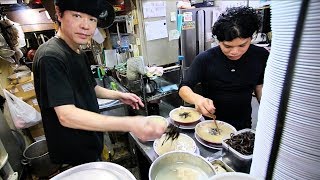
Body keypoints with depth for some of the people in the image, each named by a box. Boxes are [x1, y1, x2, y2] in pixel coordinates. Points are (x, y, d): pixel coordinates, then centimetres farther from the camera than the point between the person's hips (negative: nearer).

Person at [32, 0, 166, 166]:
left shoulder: (79, 54, 4)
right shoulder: (50, 56, -26)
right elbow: (67, 116, -33)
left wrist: (119, 95, -1)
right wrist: (129, 124, -42)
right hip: (73, 157, -8)